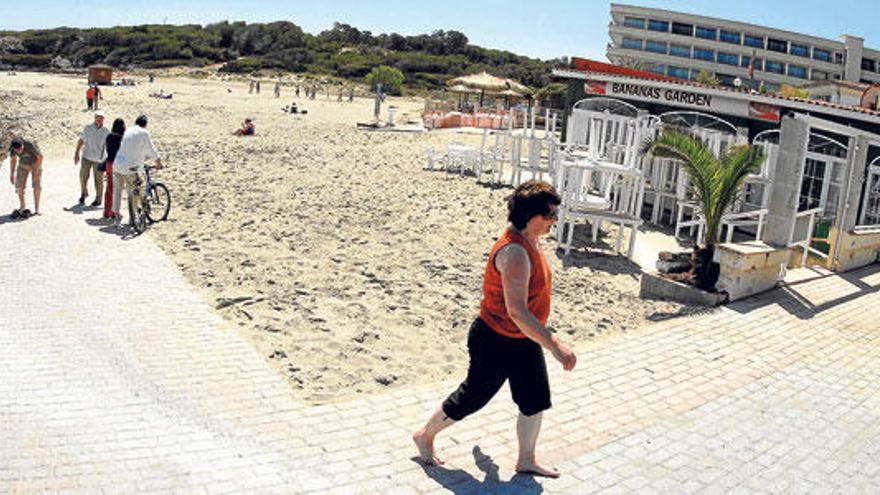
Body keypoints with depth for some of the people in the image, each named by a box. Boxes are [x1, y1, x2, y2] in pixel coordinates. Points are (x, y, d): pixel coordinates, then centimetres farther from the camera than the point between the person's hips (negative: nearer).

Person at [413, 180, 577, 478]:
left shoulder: (530, 241, 1)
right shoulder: (514, 253, -31)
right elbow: (517, 311, -37)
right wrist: (555, 347, -38)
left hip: (524, 341, 9)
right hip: (496, 343, -9)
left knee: (535, 402, 17)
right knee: (470, 399, 11)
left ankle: (526, 461, 37)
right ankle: (425, 436, 34)